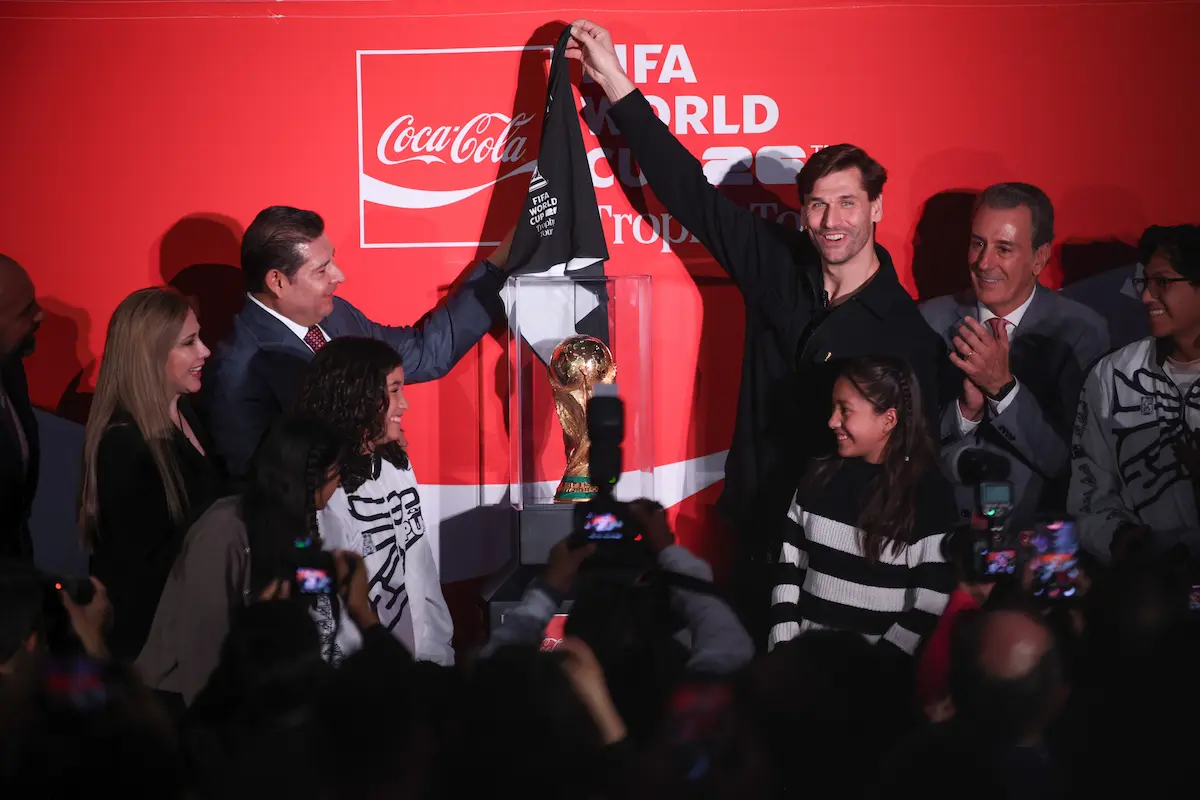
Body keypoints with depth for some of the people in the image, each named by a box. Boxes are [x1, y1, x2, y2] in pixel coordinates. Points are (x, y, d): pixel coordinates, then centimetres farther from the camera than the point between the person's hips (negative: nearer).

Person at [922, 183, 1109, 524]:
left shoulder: (1082, 332, -3)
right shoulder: (931, 320, 4)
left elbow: (1066, 460, -8)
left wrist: (1003, 387, -18)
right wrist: (966, 409, -12)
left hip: (1033, 528, -1)